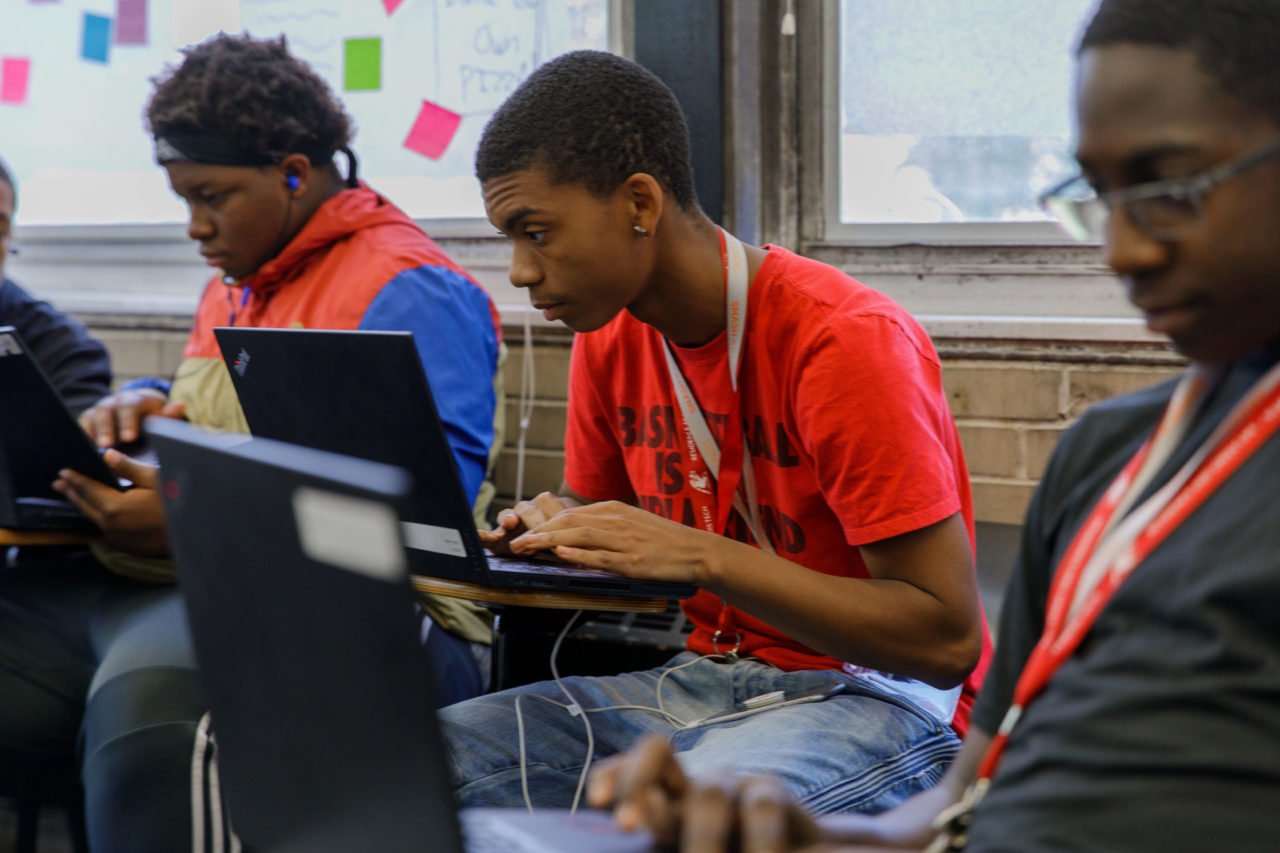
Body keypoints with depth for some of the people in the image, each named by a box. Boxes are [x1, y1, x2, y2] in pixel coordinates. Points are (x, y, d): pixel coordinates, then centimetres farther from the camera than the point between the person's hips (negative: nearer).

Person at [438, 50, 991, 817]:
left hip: (871, 694, -6)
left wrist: (704, 556, -26)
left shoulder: (847, 342, -18)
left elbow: (948, 638, -20)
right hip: (707, 680, 7)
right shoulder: (608, 338, 4)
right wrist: (558, 531, -4)